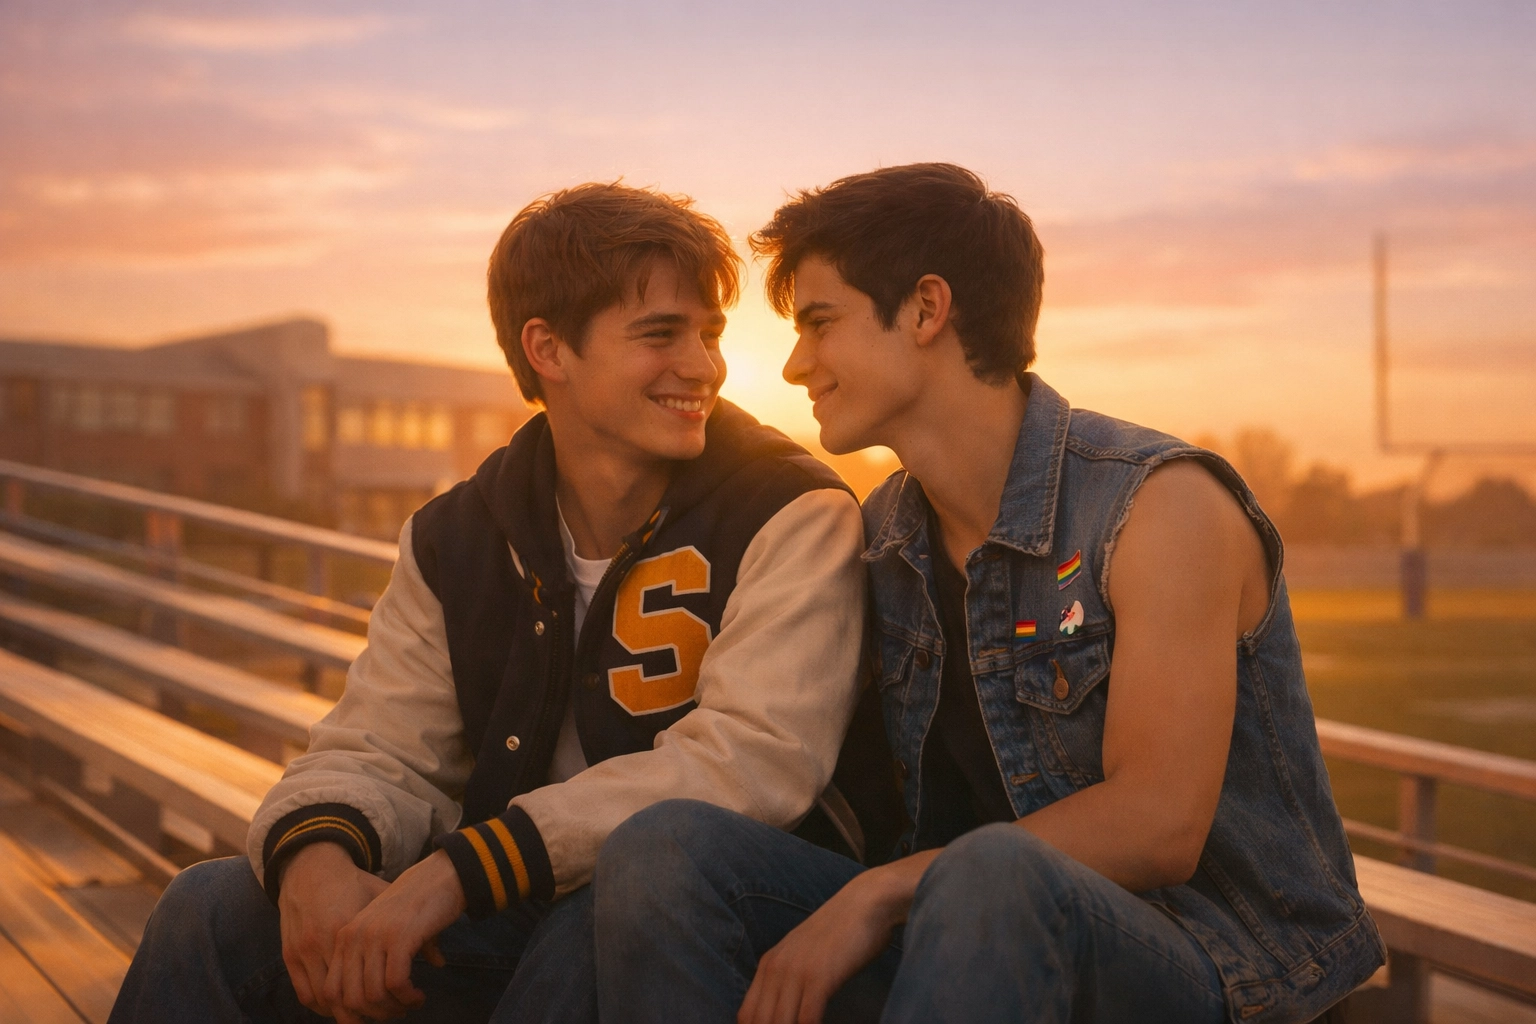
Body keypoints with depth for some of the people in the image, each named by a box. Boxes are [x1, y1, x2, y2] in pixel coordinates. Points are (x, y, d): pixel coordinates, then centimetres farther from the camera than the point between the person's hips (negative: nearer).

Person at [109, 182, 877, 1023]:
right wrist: (316, 852, -23)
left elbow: (754, 758, -24)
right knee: (213, 910, -12)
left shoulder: (792, 517, -10)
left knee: (615, 904, -37)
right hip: (514, 925, 4)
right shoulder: (457, 540, 7)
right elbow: (378, 755, 3)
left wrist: (463, 868, -30)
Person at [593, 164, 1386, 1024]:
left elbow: (1157, 827, -21)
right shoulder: (883, 534, 9)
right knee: (663, 847, -16)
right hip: (982, 932, 6)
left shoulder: (1163, 505, -13)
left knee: (995, 874, -40)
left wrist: (882, 892, -21)